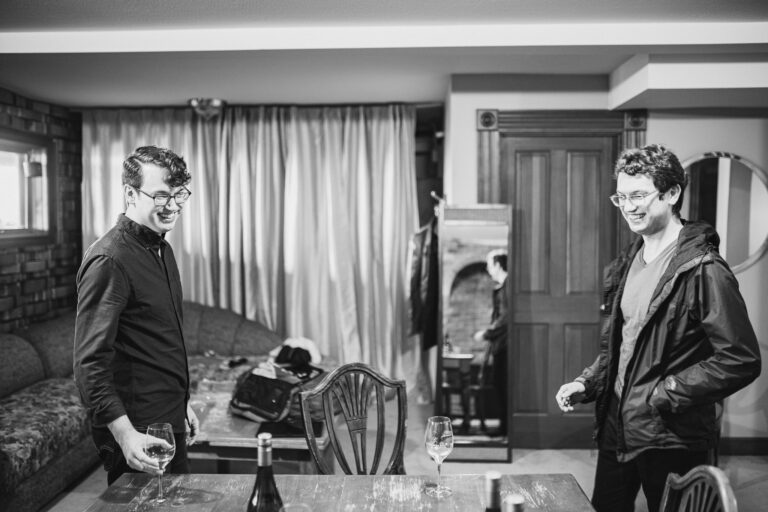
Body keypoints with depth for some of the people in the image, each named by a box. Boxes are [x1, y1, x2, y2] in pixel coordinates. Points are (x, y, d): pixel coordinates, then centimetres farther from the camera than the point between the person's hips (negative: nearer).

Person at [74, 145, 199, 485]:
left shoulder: (161, 250, 10)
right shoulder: (109, 261, -19)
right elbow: (90, 362, -23)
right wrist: (124, 434, -28)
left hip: (169, 423, 9)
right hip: (137, 433, -9)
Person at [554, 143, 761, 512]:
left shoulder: (704, 270, -15)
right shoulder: (626, 265, 9)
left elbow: (742, 360, -18)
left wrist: (666, 394, -18)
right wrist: (587, 384, 2)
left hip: (671, 441, -7)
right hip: (616, 430, 7)